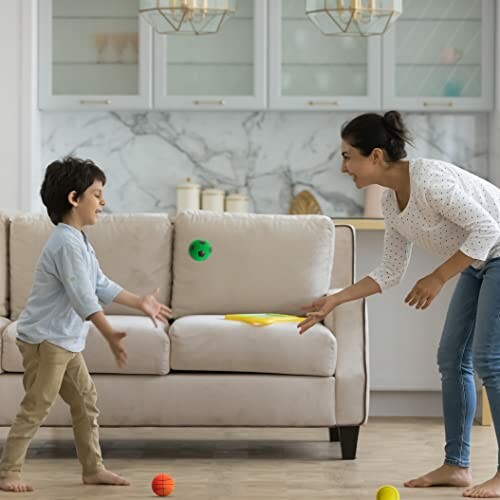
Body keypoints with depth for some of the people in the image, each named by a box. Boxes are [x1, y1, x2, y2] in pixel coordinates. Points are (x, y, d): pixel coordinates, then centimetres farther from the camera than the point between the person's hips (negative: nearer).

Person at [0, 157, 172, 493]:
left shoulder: (80, 241, 13)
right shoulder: (67, 243, -21)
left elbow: (101, 285, 19)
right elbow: (83, 297, -27)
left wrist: (140, 303, 20)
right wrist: (110, 335, -31)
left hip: (66, 340, 10)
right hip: (46, 339, -10)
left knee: (86, 401, 13)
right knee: (36, 408, -7)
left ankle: (94, 468, 19)